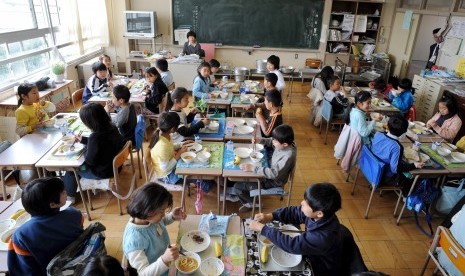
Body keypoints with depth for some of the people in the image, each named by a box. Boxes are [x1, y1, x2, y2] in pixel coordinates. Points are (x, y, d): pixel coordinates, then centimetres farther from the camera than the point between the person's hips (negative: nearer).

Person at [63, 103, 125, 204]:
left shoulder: (95, 137, -34)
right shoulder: (112, 127, -10)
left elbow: (90, 160, -22)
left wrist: (83, 151, -3)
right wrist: (83, 139, 10)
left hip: (102, 172, -8)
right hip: (113, 165, 8)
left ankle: (69, 196, 38)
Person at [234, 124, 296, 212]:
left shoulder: (288, 156, -36)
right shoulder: (286, 143, -13)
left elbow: (274, 174, -40)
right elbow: (270, 141, 6)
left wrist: (253, 168, -41)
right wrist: (260, 140, -13)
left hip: (273, 181, -8)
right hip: (270, 170, 9)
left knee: (238, 187, -7)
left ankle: (251, 203, 19)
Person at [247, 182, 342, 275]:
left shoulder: (323, 237, -41)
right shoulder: (317, 215, -21)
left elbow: (291, 245, -35)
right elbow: (294, 212, -8)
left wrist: (263, 228, -30)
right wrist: (270, 216, -23)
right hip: (313, 256, 6)